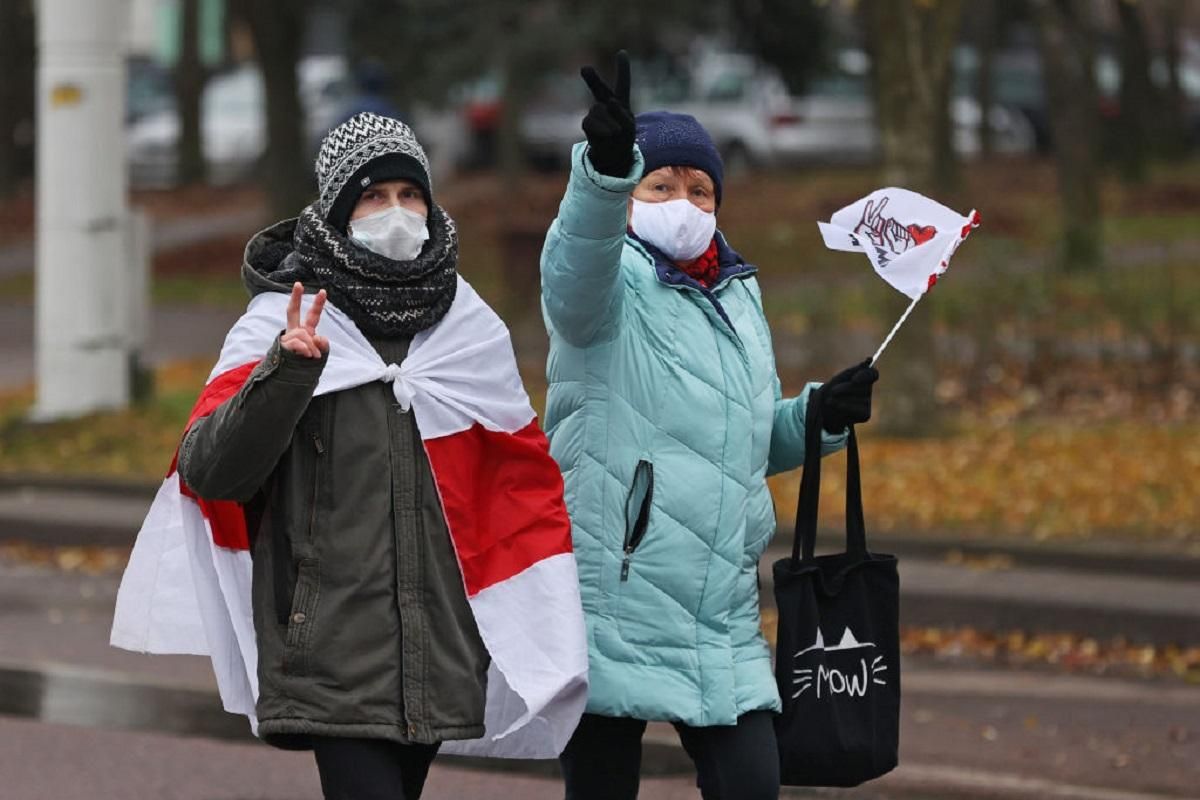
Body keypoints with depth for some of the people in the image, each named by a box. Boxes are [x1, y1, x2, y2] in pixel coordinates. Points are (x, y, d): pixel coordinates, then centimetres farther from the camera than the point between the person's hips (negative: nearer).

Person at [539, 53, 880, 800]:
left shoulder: (739, 297, 17)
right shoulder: (615, 286, -3)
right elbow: (579, 261, -31)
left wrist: (819, 416, 8)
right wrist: (608, 168, -50)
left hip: (720, 619, 5)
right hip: (612, 599, -5)